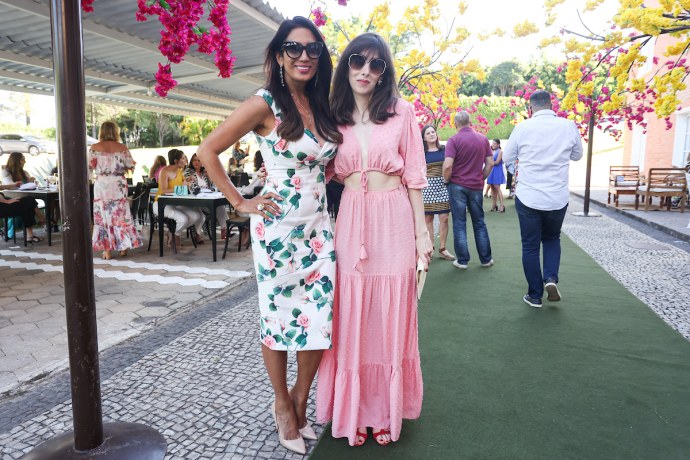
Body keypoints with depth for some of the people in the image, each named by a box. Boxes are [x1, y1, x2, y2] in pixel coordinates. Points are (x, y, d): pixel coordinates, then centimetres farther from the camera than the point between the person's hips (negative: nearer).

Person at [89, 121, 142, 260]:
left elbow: (89, 167, -2)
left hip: (101, 185, -1)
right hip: (118, 185, 1)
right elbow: (131, 166, 0)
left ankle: (107, 250, 5)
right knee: (121, 214, 10)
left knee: (103, 215, 5)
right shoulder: (122, 147, -1)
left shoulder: (94, 147, -2)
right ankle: (123, 247, 14)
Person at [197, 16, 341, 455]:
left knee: (320, 318, 7)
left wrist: (323, 181, 8)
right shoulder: (264, 104, -8)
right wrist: (239, 202, -8)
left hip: (319, 227, 6)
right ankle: (283, 406, 28)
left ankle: (300, 397, 30)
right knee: (279, 317, 6)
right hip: (278, 228, -5)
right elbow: (208, 151, -7)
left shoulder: (323, 107, 9)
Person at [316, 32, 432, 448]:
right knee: (351, 318, 5)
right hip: (349, 222, 2)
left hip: (394, 222, -1)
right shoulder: (333, 118, 8)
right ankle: (353, 411, 23)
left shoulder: (402, 112, 4)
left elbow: (414, 175, 2)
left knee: (390, 317, 6)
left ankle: (385, 411, 24)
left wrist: (422, 231, -1)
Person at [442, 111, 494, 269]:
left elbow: (447, 165, -20)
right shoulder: (483, 139, 3)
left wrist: (446, 179, -3)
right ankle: (486, 259, 19)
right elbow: (490, 163, 4)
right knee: (479, 223, 13)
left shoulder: (453, 140, -11)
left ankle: (462, 260, 8)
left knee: (459, 224, 4)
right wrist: (482, 178, 16)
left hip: (457, 186, -3)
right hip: (476, 186, 4)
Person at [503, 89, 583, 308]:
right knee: (552, 239, 24)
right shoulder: (569, 126, -2)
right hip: (558, 198, 2)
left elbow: (508, 157, 7)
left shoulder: (523, 127, -7)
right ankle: (551, 278, 4)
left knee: (530, 246, 9)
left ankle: (535, 295, 15)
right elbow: (577, 155, 13)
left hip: (528, 197, -1)